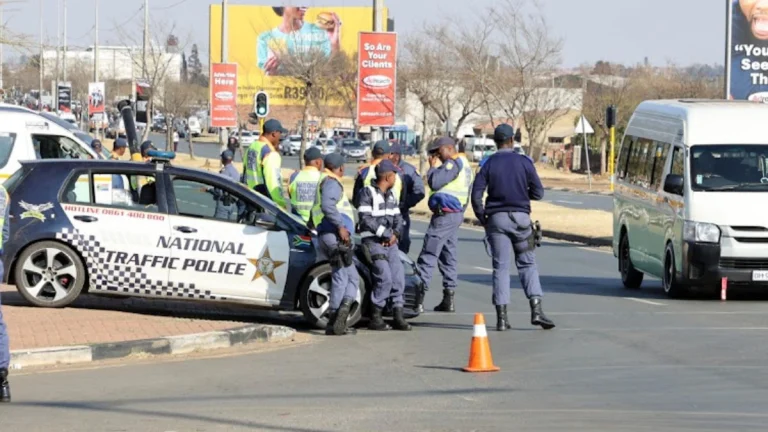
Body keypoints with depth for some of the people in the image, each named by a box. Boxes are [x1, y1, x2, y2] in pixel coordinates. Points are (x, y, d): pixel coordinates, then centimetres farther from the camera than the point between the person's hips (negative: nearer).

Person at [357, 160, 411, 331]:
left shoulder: (391, 195, 17)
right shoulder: (368, 193, -5)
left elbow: (398, 217, 17)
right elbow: (366, 218, -13)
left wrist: (395, 234, -4)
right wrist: (385, 234, -14)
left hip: (390, 242, 7)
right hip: (373, 241, -7)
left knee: (398, 277, -2)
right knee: (385, 278, -16)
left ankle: (398, 316, 3)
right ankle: (375, 318, -8)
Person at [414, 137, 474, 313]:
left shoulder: (453, 164, -12)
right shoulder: (465, 165, 18)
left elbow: (435, 182, -19)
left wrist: (432, 167, -6)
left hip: (445, 214, -10)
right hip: (457, 213, 10)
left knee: (428, 255, -10)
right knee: (449, 256, 12)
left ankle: (419, 297, -14)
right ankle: (449, 299, 12)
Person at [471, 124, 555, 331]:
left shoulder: (488, 164, 1)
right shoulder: (524, 162, 0)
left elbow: (476, 195, -5)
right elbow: (538, 192, 1)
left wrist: (482, 218, 7)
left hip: (496, 219, 0)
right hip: (520, 217, 0)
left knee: (500, 267, 2)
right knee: (527, 264, 7)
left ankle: (502, 317, -2)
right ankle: (536, 310, -8)